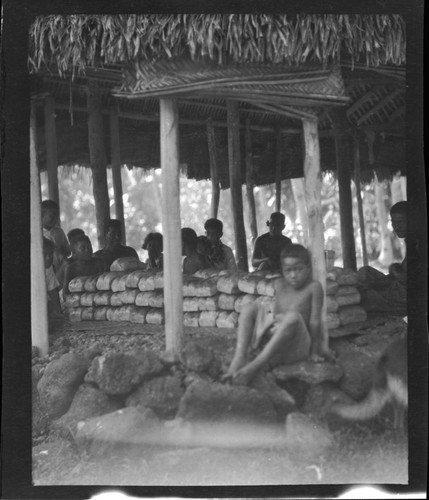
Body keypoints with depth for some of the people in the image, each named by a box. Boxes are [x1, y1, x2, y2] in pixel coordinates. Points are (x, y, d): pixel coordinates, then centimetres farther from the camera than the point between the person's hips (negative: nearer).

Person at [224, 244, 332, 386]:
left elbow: (315, 321, -4)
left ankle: (256, 365, -41)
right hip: (272, 339, 6)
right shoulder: (280, 285, 13)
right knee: (251, 308, -8)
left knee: (293, 316, -35)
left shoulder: (313, 287, -2)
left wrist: (314, 351, -5)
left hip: (297, 344, -6)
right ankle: (239, 358, -29)